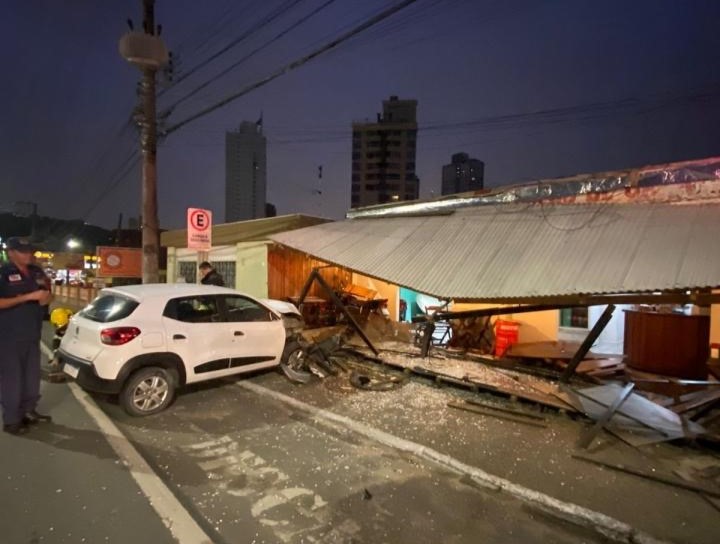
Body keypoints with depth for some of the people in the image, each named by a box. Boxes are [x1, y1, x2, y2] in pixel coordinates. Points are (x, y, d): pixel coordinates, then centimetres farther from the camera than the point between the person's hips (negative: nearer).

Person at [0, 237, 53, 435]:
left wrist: (46, 297, -4)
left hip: (33, 334, 6)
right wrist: (29, 296, -22)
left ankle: (29, 412, 27)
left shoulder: (37, 272, 9)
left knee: (32, 376, 14)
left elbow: (47, 295, 19)